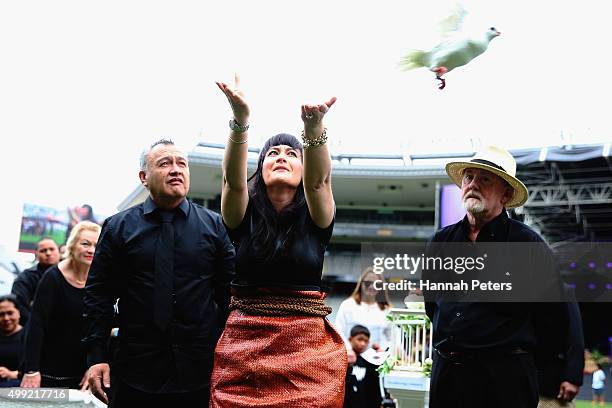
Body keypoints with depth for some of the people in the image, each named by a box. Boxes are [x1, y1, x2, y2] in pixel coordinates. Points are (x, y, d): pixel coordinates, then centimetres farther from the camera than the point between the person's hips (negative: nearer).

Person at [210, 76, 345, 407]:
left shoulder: (314, 218, 3)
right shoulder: (243, 216, 5)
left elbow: (318, 180, -17)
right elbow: (233, 179, -14)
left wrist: (314, 126, -35)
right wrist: (240, 120, -31)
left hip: (307, 351, 0)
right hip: (242, 346, 1)